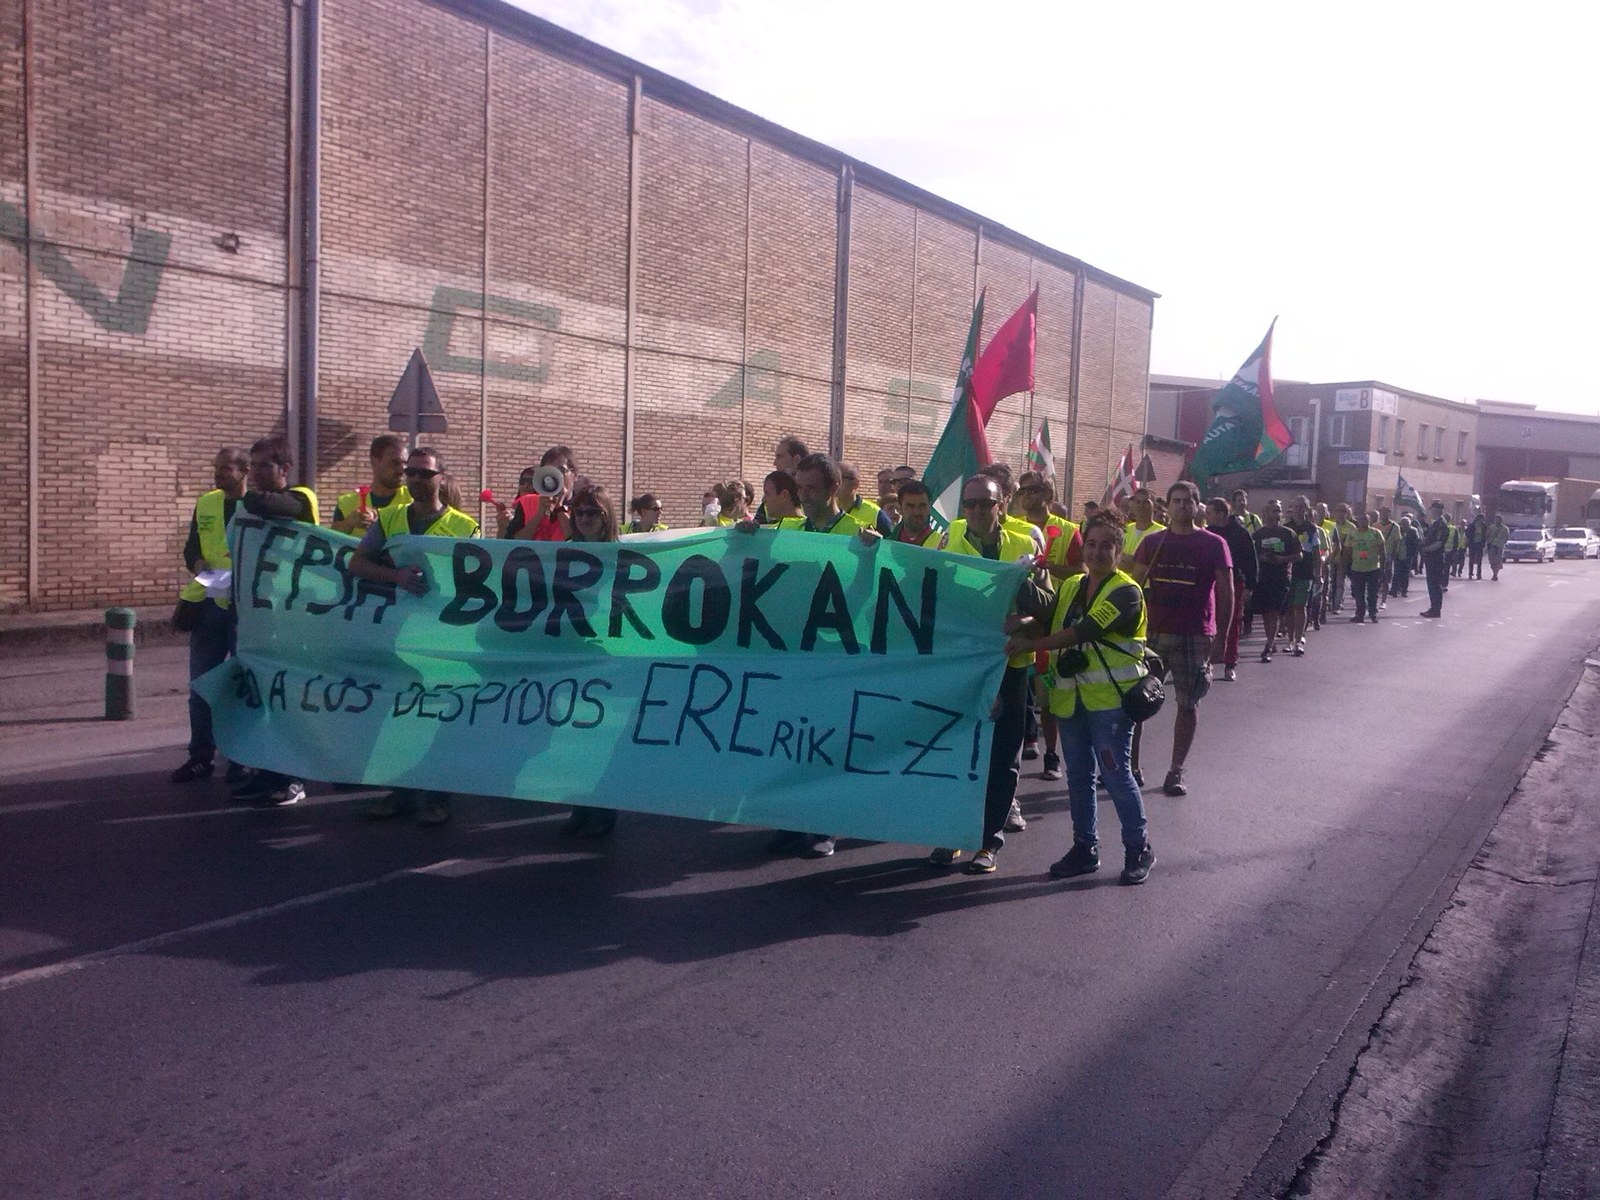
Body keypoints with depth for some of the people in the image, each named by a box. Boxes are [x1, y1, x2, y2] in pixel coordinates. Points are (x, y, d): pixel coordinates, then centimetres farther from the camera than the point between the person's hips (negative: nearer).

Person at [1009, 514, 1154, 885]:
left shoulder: (1125, 592, -10)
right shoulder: (1070, 586, 13)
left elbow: (1084, 631, -22)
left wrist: (1030, 644, -27)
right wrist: (1019, 625, -14)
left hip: (1110, 698, -6)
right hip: (1070, 697, 6)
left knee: (1116, 774, -3)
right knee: (1078, 776, 13)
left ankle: (1138, 848, 14)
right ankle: (1085, 848, 25)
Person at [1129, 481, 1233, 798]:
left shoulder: (1214, 544, 0)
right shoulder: (1152, 542, 7)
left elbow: (1225, 593, -1)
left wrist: (1221, 636, -7)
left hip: (1195, 637, -2)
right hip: (1152, 632, 2)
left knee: (1188, 704, 4)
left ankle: (1175, 771, 15)